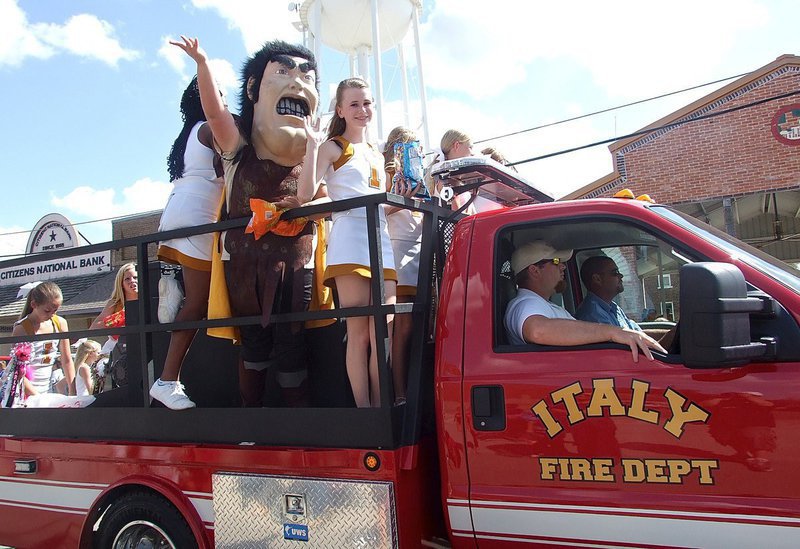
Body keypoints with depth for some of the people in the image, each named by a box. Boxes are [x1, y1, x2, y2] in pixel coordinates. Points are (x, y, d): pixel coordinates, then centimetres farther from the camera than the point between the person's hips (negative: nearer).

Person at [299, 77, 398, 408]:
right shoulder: (333, 147, 6)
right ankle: (363, 409, -1)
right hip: (350, 239, -6)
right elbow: (305, 194, -9)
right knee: (359, 333, -7)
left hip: (383, 242, 6)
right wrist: (312, 145, -11)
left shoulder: (376, 155, 27)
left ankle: (379, 408, 5)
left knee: (384, 334, -1)